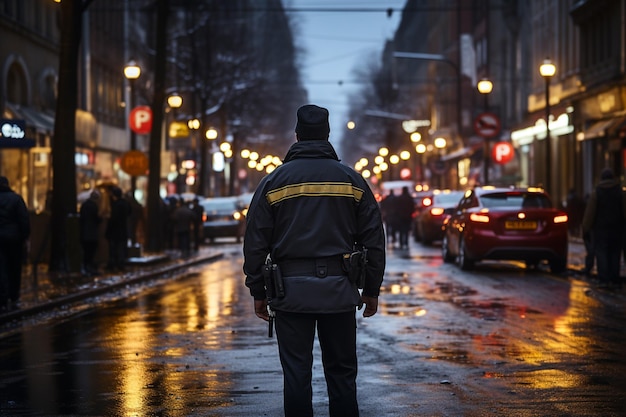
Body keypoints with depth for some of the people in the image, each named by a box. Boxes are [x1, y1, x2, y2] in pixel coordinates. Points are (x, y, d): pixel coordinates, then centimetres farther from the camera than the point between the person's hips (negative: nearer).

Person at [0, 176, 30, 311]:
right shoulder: (16, 198, -5)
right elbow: (24, 220, -11)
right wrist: (25, 236, -5)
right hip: (14, 239, -1)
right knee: (14, 269, 11)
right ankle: (13, 299, 14)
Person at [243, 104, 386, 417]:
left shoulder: (273, 181, 2)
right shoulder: (352, 180, 5)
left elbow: (255, 242, 1)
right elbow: (374, 240, 5)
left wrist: (257, 292, 8)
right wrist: (372, 290, 12)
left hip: (291, 290, -1)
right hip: (339, 290, 1)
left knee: (296, 373, 3)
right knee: (341, 372, 8)